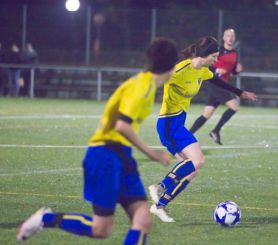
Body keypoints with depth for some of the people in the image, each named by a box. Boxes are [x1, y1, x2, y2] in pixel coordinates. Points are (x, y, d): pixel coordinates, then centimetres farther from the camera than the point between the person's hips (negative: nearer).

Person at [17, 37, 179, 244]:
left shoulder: (148, 84, 12)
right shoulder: (142, 86, -16)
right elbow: (122, 126, -25)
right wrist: (150, 152, -19)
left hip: (121, 156, 9)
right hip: (106, 155, -9)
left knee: (144, 220, -5)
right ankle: (47, 219, 11)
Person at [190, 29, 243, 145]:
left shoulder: (235, 54, 14)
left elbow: (233, 71, 23)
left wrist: (238, 70, 2)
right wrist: (216, 70, -21)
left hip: (223, 85, 7)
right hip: (214, 83, -7)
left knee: (207, 114, 7)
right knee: (234, 105, -17)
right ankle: (216, 131, -8)